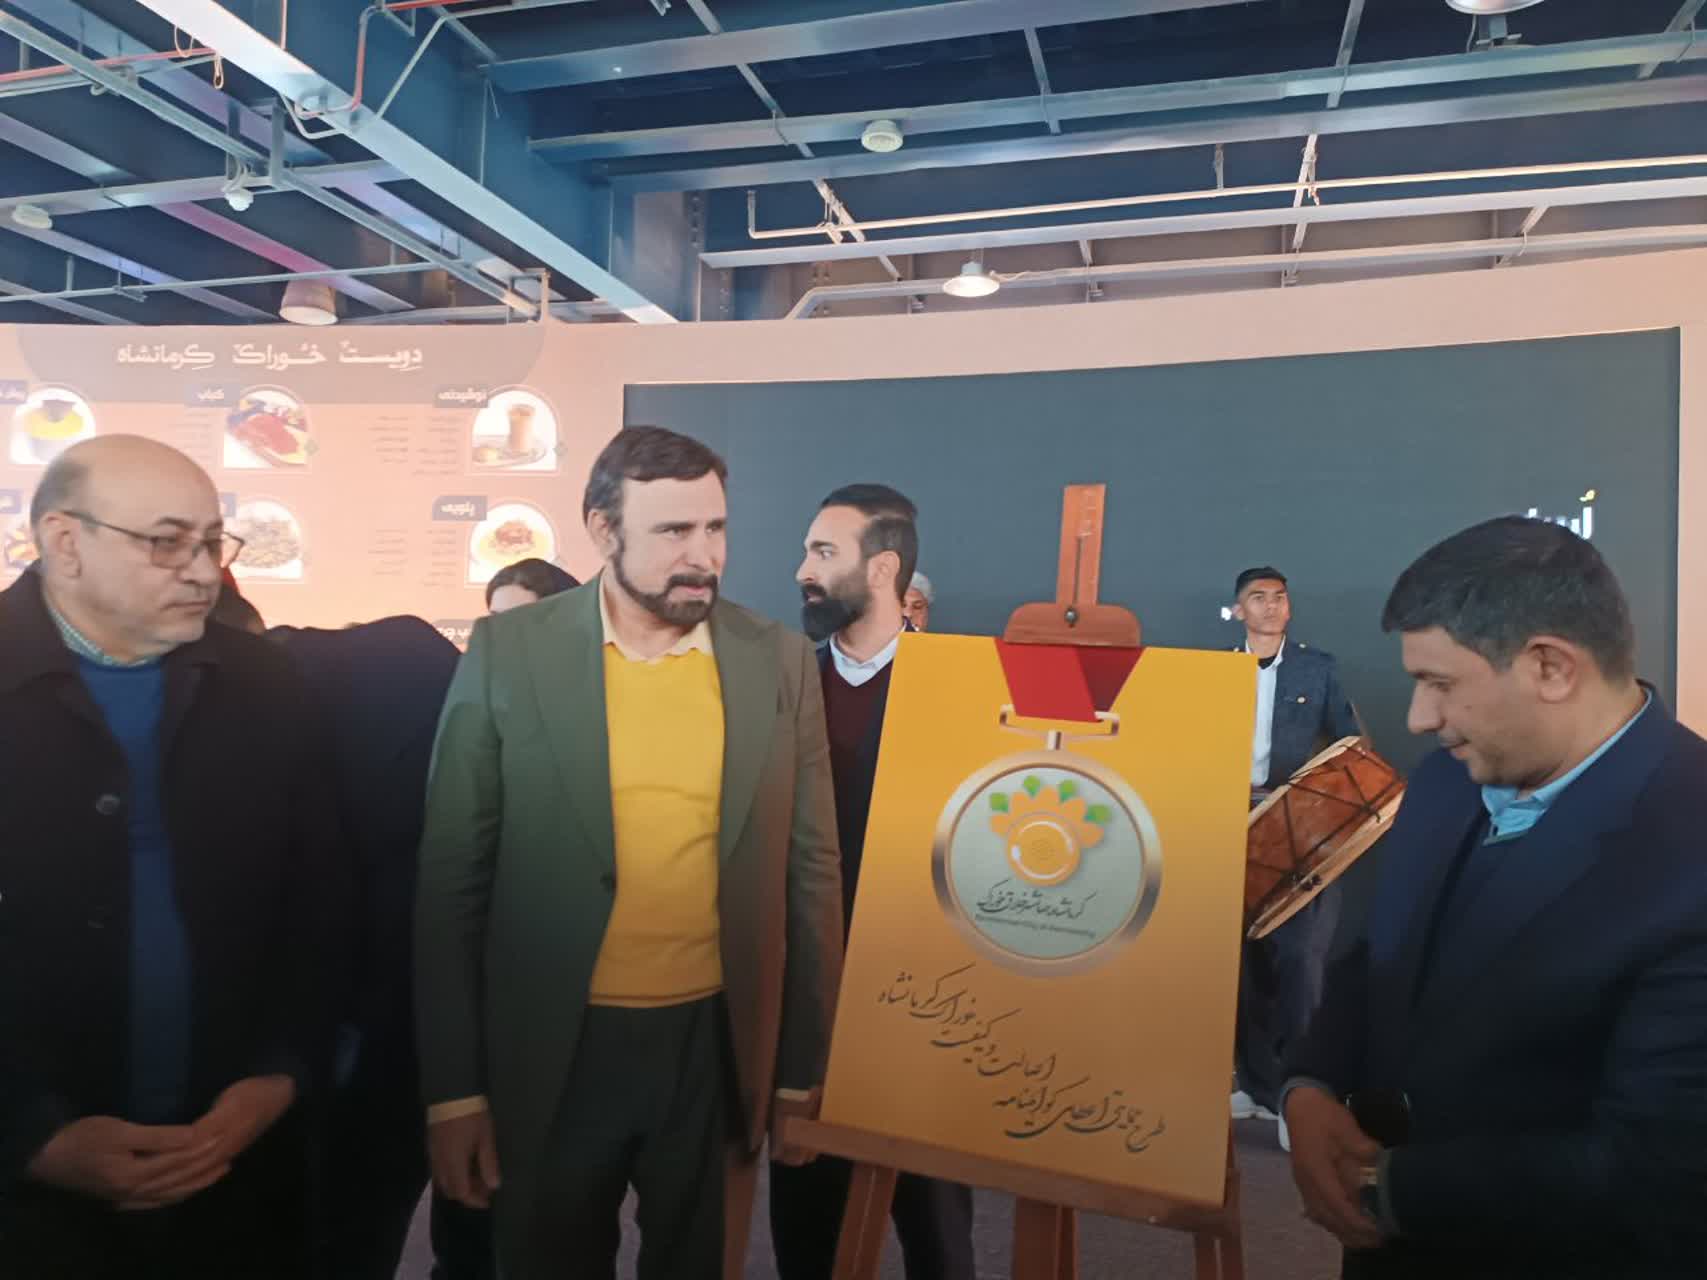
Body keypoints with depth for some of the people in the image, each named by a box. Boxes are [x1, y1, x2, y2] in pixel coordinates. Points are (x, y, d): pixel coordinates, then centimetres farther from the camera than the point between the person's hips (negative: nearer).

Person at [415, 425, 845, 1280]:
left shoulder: (780, 663, -4)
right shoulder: (508, 653, -8)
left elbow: (810, 874, 1)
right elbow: (452, 878, -4)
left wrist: (804, 1072, 3)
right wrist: (452, 1086, -4)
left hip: (719, 1048, 1)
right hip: (551, 1052, -1)